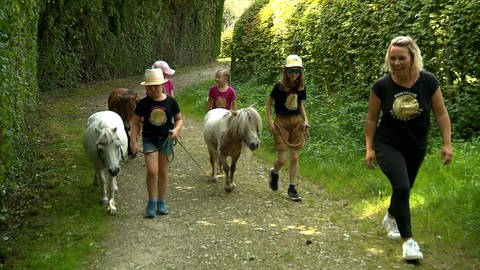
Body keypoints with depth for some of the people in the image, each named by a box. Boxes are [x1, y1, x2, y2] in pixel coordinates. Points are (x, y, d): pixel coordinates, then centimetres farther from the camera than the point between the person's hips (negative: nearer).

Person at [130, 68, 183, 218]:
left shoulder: (170, 102, -1)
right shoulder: (143, 103, -3)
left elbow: (179, 119, 9)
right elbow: (135, 123, 2)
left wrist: (176, 129, -12)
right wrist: (133, 141, -7)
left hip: (166, 139, 1)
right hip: (149, 140, -1)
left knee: (163, 171, 9)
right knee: (152, 171, -13)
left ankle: (161, 202, 23)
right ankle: (151, 202, 3)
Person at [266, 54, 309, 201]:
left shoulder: (301, 87, 1)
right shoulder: (279, 86, -11)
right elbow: (269, 103, 0)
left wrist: (305, 119, 2)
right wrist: (269, 121, -9)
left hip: (296, 121, 4)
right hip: (281, 122, -4)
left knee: (294, 157, 3)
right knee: (282, 159, -5)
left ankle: (292, 188, 13)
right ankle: (274, 173, 29)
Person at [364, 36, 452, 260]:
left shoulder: (428, 81, -13)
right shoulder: (382, 86, -14)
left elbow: (441, 114, -5)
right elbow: (371, 119, -4)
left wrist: (447, 143, -8)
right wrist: (369, 148, -4)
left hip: (416, 147, 3)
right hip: (388, 145, -2)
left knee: (404, 188, 17)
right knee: (401, 187, -20)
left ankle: (390, 219, 48)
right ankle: (407, 239, -7)